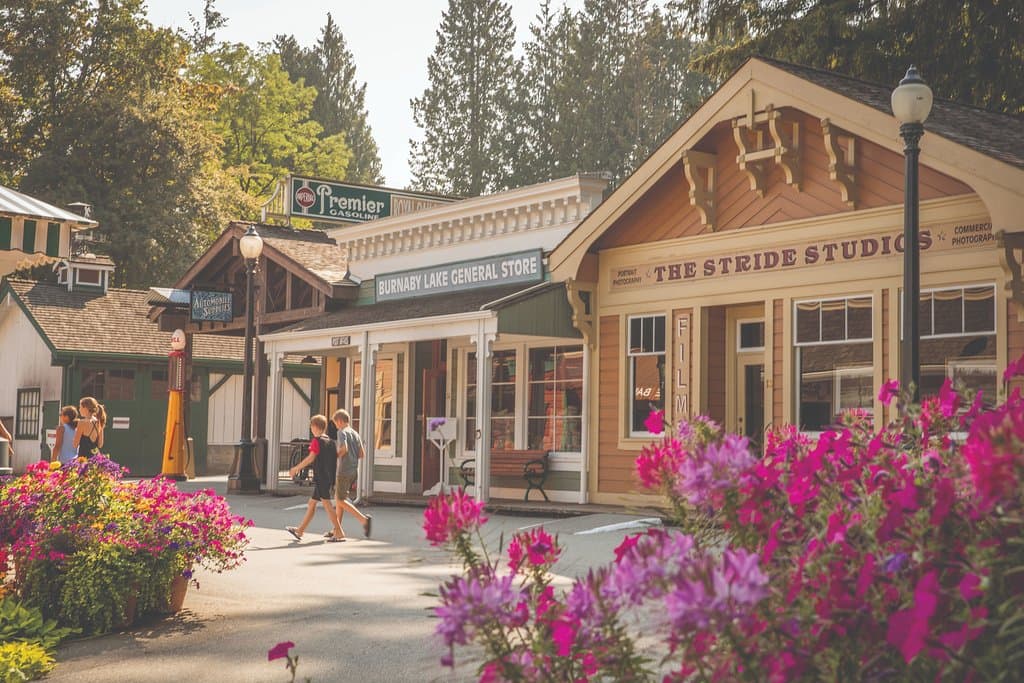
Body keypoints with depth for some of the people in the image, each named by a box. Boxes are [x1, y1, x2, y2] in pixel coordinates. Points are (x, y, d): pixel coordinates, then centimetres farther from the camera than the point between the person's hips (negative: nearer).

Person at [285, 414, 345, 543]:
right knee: (311, 503, 15)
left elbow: (311, 458, -20)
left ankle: (339, 533, -12)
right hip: (328, 477, 9)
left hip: (320, 477, -9)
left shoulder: (317, 440, -11)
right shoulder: (330, 441, 13)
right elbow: (335, 459, 14)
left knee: (326, 504, -9)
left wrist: (296, 468, -14)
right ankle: (300, 531, 24)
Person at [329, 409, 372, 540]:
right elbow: (362, 454, 10)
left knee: (341, 500, -3)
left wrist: (335, 456, -8)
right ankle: (337, 530, 19)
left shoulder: (342, 432, -9)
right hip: (354, 470, 8)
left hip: (344, 470, -8)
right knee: (338, 497, 16)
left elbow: (344, 448, -24)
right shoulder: (355, 433, 13)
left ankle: (364, 519, -16)